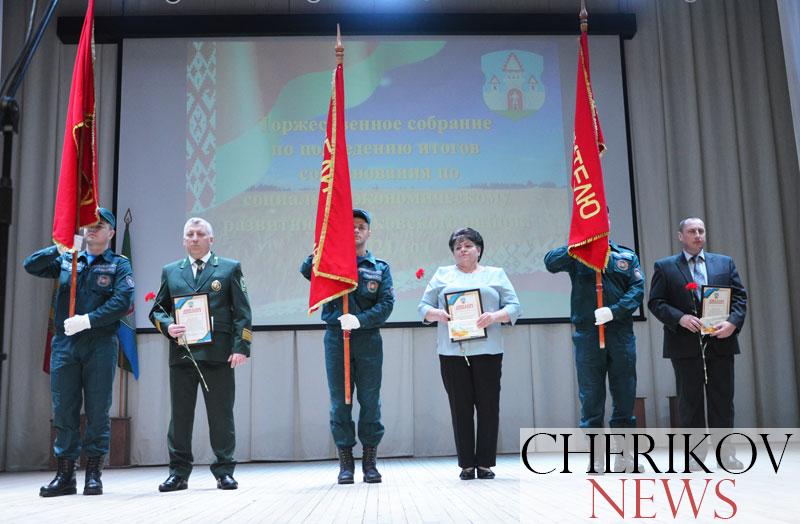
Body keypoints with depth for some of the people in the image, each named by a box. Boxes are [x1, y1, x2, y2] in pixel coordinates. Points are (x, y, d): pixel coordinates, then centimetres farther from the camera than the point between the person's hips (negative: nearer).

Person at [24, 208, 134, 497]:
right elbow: (31, 266, 8)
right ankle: (65, 475, 12)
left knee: (97, 410, 0)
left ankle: (94, 474, 8)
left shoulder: (119, 265, 5)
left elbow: (122, 302, -8)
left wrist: (87, 320, -16)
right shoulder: (67, 260, 17)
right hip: (64, 343, 3)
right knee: (64, 409, 4)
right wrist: (59, 248, -6)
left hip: (101, 345, -3)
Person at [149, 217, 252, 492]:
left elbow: (242, 312, 2)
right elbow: (157, 310, 17)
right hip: (181, 353, 3)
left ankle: (224, 471, 12)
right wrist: (168, 326, -5)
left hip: (218, 354, -2)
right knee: (180, 416, 7)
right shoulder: (170, 271, 16)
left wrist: (241, 347, -8)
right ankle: (178, 473, 16)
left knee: (221, 415, 3)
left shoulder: (230, 268, 8)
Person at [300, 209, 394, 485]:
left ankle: (370, 462, 13)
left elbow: (386, 304, -2)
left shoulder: (380, 267, 9)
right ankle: (345, 463, 12)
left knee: (370, 400, 2)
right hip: (336, 338, 0)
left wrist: (360, 319, -17)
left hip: (368, 339, 0)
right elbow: (306, 270, -11)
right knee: (339, 401, 3)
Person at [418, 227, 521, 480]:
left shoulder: (496, 274, 15)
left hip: (487, 350, 0)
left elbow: (514, 307, 7)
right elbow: (423, 307, 13)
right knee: (460, 407, 0)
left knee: (488, 406, -1)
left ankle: (485, 463, 7)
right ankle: (466, 464, 8)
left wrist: (495, 316, -12)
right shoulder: (442, 274, 18)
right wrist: (437, 314, -8)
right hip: (452, 352, 1)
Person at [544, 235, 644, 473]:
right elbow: (551, 262, -9)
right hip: (587, 335, -1)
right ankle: (596, 461, 8)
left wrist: (614, 311, -15)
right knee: (590, 398, 2)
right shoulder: (577, 255, 9)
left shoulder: (627, 256, 11)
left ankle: (624, 456, 17)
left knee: (625, 396, 6)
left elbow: (638, 289, 0)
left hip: (621, 333, 1)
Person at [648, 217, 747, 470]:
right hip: (685, 344, -2)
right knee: (690, 400, 3)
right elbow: (655, 302, 0)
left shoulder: (725, 263, 13)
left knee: (722, 399, 4)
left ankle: (726, 452, 12)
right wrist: (680, 318, -16)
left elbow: (739, 297, 8)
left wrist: (732, 322, -10)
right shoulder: (665, 267, 6)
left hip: (720, 341, 2)